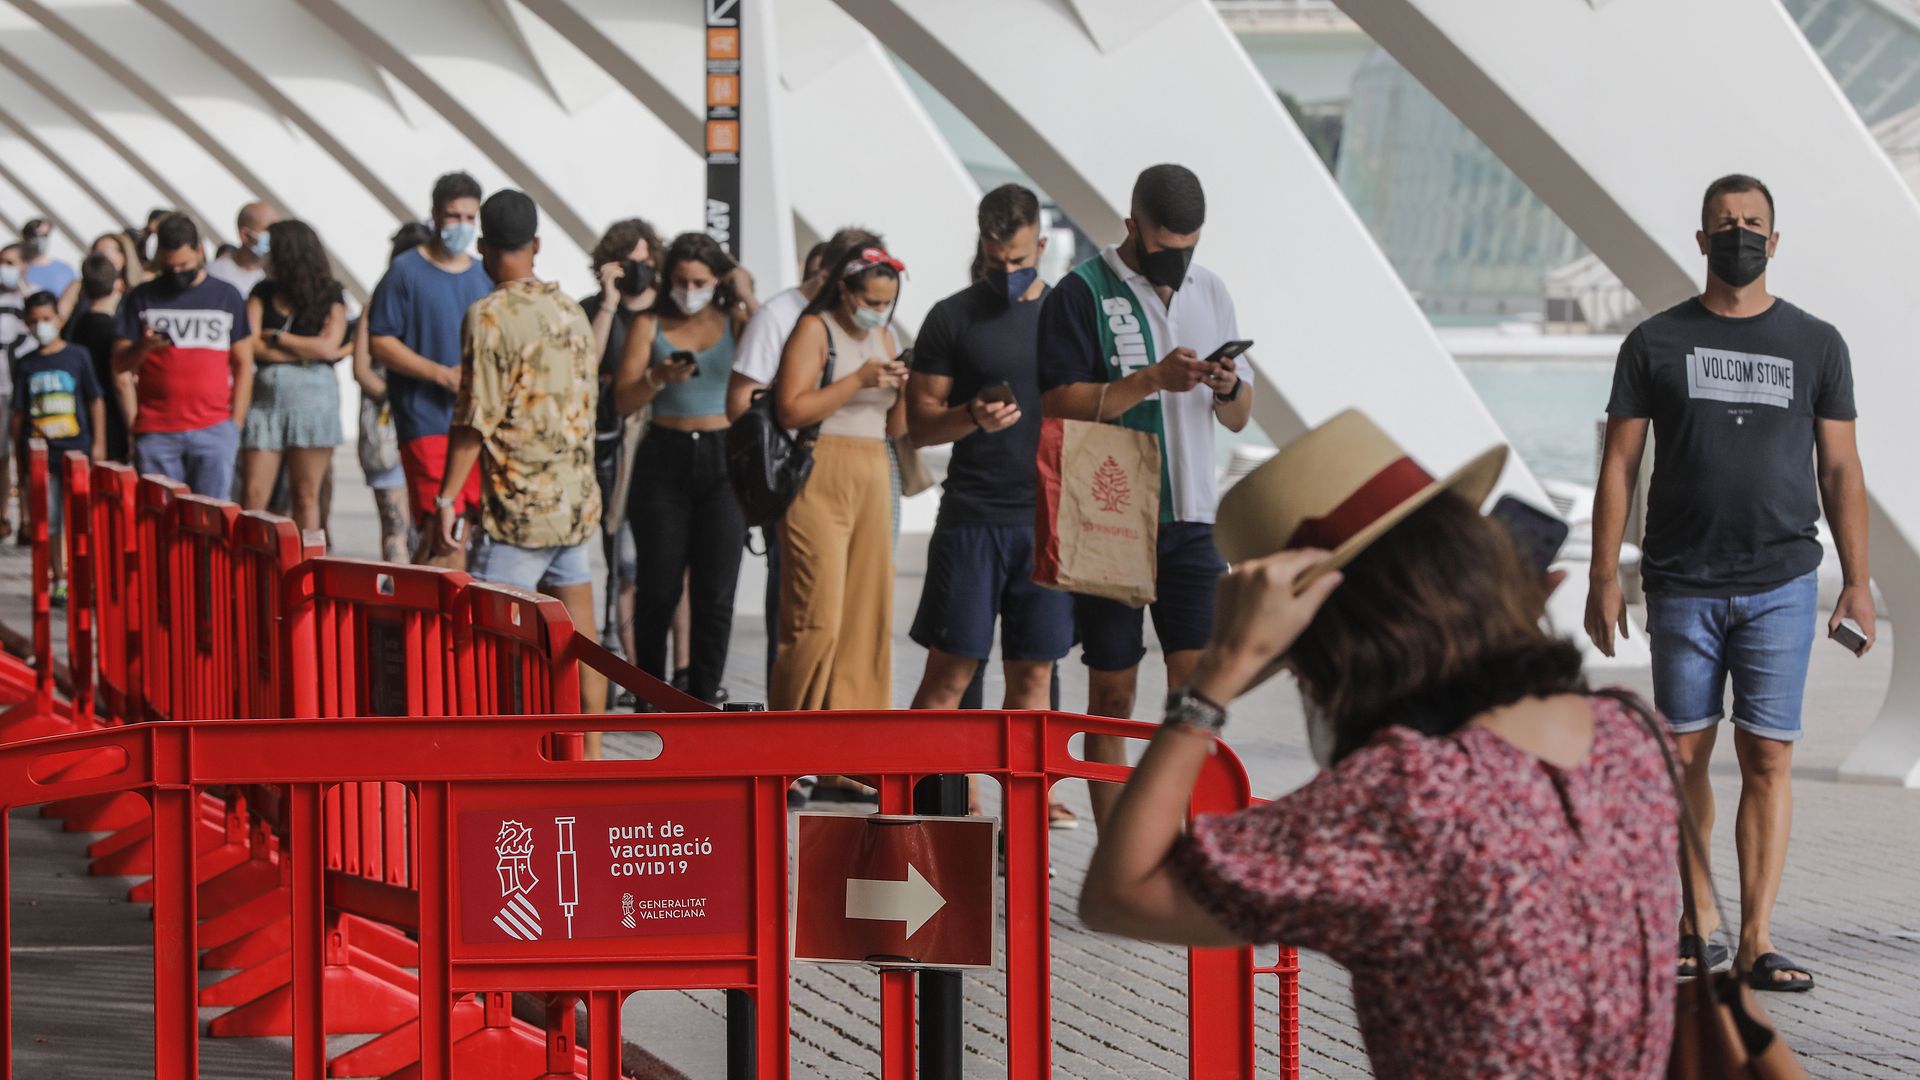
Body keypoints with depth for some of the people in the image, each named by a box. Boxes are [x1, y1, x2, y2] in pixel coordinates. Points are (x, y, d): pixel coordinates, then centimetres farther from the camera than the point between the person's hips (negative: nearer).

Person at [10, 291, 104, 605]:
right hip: (40, 455, 2)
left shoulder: (77, 356, 0)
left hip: (76, 451, -2)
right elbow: (19, 413, 8)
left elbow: (96, 402, 3)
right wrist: (18, 456, 7)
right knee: (49, 523, 4)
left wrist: (98, 444, -1)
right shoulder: (26, 365, 5)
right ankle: (59, 581, 12)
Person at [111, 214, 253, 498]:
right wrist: (143, 347, -14)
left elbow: (243, 365, 11)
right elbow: (119, 365, 8)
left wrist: (236, 422, 3)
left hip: (214, 431, 0)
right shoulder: (141, 299, 10)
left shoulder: (226, 297, 10)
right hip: (156, 432, 0)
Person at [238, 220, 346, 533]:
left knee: (305, 496, 2)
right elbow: (251, 345, -1)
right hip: (265, 398, 2)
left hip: (312, 399, -2)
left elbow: (329, 346, -9)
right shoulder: (263, 293, 11)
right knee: (253, 496, -4)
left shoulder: (329, 298, 5)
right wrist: (306, 354, -6)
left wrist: (277, 337, -3)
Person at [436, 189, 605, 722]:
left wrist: (447, 499, -9)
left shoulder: (491, 315, -12)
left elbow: (475, 420, -14)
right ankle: (591, 756, 14)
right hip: (577, 500, 7)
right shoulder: (571, 310, 10)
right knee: (578, 639, 11)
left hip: (519, 508, -7)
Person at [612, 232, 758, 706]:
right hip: (665, 458, 0)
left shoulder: (734, 322, 6)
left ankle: (702, 700, 2)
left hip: (723, 460, 0)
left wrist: (749, 299, -11)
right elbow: (623, 400, 0)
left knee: (715, 592, -4)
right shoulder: (650, 325, 5)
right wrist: (658, 377, -18)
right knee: (658, 587, 2)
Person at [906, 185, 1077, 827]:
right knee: (950, 668, -5)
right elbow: (920, 423, 3)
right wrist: (973, 418, -17)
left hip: (1051, 519, 2)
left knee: (1034, 667, 4)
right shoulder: (953, 318, 4)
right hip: (972, 515, -2)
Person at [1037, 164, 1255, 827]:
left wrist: (1229, 387, -6)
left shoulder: (1210, 292, 13)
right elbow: (1061, 404, -12)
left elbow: (1238, 419, 17)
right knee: (1112, 691, 2)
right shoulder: (1082, 293, -3)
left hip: (1190, 519, 4)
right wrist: (1152, 380, -19)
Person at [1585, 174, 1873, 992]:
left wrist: (1857, 581, 2)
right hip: (1683, 585, 0)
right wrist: (1605, 577, -1)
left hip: (1781, 585, 0)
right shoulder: (1657, 343, 6)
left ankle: (1757, 941, -4)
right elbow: (1618, 465, 6)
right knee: (1685, 752, 2)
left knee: (1768, 758, -4)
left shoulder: (1816, 345, 8)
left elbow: (1840, 470, 9)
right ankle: (1697, 925, 14)